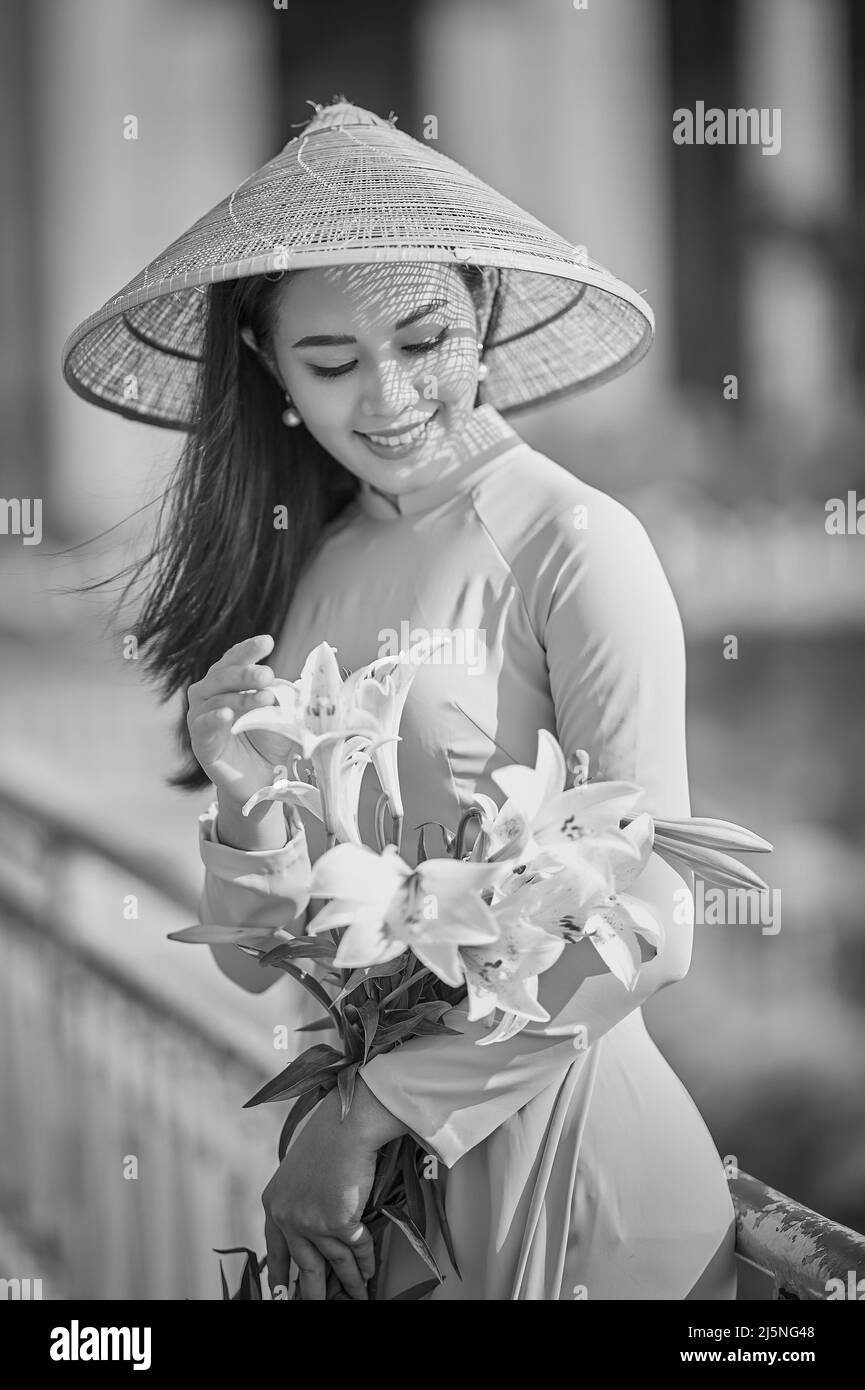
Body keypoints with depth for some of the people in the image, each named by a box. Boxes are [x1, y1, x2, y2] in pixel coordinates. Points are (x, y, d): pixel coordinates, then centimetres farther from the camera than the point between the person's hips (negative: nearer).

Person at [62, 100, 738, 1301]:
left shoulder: (574, 545, -13)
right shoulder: (300, 567, 2)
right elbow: (257, 961, 4)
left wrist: (369, 1112, -16)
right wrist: (248, 803, -15)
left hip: (557, 1154, -5)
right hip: (362, 1172, 5)